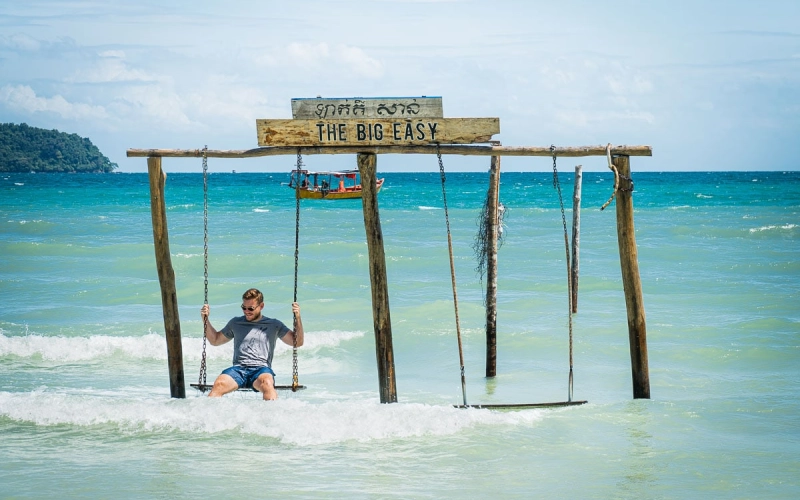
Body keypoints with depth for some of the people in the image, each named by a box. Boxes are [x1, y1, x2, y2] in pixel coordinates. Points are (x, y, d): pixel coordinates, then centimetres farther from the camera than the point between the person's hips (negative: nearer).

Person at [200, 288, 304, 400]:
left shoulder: (274, 325, 17)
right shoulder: (235, 323, 24)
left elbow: (297, 342, 12)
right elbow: (215, 340, 34)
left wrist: (298, 319, -2)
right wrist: (205, 320, 21)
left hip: (261, 369, -2)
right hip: (238, 369, 2)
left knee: (267, 384, -40)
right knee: (218, 385, -32)